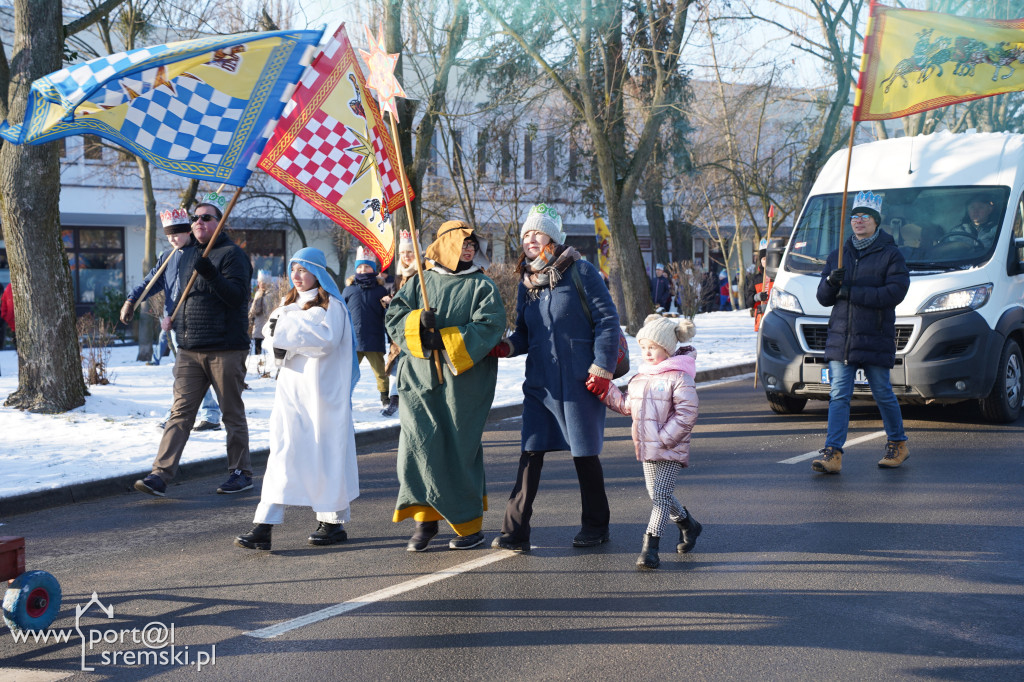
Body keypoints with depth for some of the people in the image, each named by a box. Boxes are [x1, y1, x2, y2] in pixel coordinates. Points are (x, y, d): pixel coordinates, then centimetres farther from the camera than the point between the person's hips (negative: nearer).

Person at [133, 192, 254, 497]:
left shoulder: (232, 254, -5)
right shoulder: (187, 257, 18)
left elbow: (237, 295, -17)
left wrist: (210, 273, -27)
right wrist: (177, 326, 23)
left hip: (225, 350, -6)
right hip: (189, 351, 6)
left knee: (232, 414, 3)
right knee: (180, 412, 0)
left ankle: (241, 473, 14)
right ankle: (161, 475, -5)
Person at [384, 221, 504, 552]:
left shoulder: (482, 286, 5)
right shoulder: (420, 282, 14)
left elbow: (489, 327, -9)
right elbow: (393, 315, 7)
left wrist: (444, 339, -16)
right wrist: (419, 322, -14)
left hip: (463, 379, -2)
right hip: (420, 376, 2)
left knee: (460, 449, 1)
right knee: (419, 443, -9)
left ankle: (469, 524, 13)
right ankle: (425, 518, 3)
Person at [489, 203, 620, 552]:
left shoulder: (580, 272, -5)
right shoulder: (526, 281, 12)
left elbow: (607, 320, -7)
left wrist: (601, 369, -12)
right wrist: (507, 346, -5)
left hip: (579, 380, -4)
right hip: (539, 381, 5)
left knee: (584, 453, 6)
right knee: (531, 452, -2)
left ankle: (595, 526, 22)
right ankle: (515, 530, -2)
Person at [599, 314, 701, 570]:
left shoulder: (679, 377, -12)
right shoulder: (640, 378, 11)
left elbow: (686, 414, -18)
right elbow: (627, 406, 20)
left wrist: (664, 438, -20)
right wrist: (606, 390, 8)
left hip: (670, 450, -8)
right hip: (647, 448, 8)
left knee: (661, 494, -11)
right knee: (657, 494, 16)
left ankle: (650, 546, -12)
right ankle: (687, 525, 39)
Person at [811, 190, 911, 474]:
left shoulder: (891, 255, 0)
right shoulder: (837, 256, 15)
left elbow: (895, 292, -14)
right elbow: (823, 298, 12)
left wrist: (851, 292, -16)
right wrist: (832, 282, -11)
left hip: (876, 340, -4)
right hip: (840, 339, 4)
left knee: (883, 395, 7)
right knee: (838, 396, -5)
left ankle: (898, 444, 28)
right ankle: (833, 453, -10)